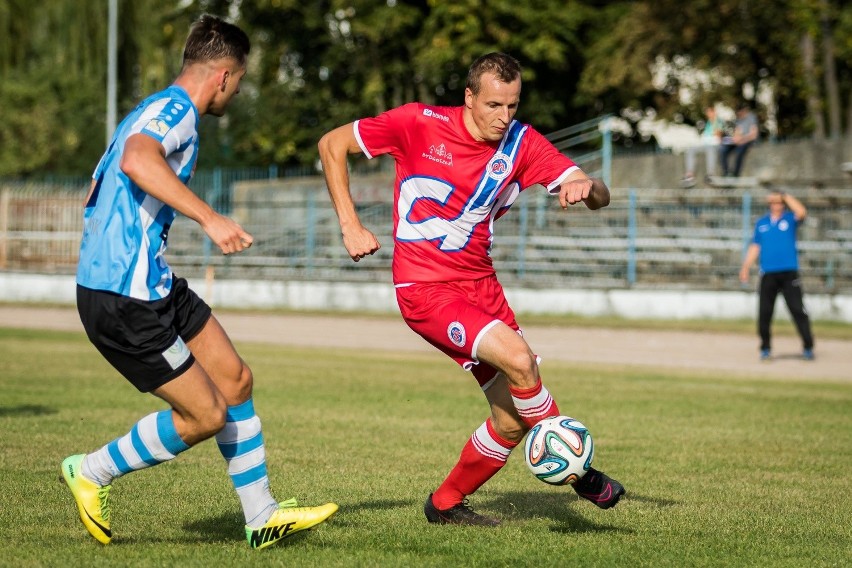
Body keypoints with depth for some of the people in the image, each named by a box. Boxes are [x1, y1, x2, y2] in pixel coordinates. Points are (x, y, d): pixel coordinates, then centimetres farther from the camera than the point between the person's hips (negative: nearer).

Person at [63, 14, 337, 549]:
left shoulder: (156, 111, 18)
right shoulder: (174, 109, -14)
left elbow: (94, 195, 28)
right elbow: (136, 161, -38)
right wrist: (209, 218, -41)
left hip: (154, 288, 10)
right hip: (125, 301, -10)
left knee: (236, 381, 12)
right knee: (206, 415, -3)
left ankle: (262, 516, 19)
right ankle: (93, 472, 14)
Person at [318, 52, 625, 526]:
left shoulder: (521, 143, -1)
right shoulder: (419, 124, -11)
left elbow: (600, 197, -6)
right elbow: (332, 144, -2)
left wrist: (586, 186, -31)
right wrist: (350, 226, -8)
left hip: (480, 284, 6)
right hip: (425, 288, -5)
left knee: (513, 420, 2)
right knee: (519, 359, -25)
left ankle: (446, 504, 23)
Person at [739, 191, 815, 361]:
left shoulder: (790, 219, 5)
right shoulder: (761, 223, 14)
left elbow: (802, 212, -17)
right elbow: (755, 247, 15)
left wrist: (787, 197, -9)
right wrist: (745, 267, 6)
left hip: (789, 273, -3)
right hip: (768, 274, 3)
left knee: (798, 310, -7)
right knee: (764, 313, 1)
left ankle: (808, 347, -3)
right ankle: (765, 348, 11)